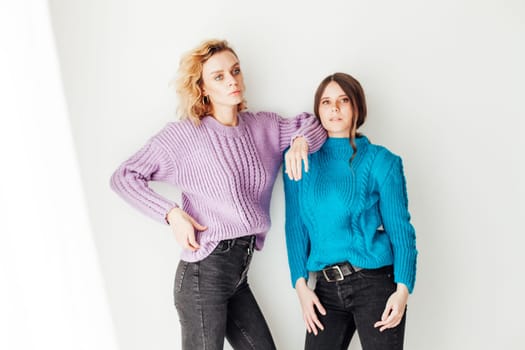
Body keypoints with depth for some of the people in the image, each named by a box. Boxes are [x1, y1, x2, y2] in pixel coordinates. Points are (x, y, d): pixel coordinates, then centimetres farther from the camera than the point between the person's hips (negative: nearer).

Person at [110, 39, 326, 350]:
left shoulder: (264, 126, 9)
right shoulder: (184, 135, -7)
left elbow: (312, 124, 20)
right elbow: (124, 177, -4)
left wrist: (300, 143, -3)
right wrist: (172, 214, -14)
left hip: (239, 273, 6)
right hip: (204, 271, -6)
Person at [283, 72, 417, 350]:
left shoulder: (380, 161, -1)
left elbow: (400, 228, -2)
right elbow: (295, 225, 6)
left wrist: (403, 288, -13)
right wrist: (301, 284, -1)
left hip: (375, 282, -2)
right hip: (326, 288, 3)